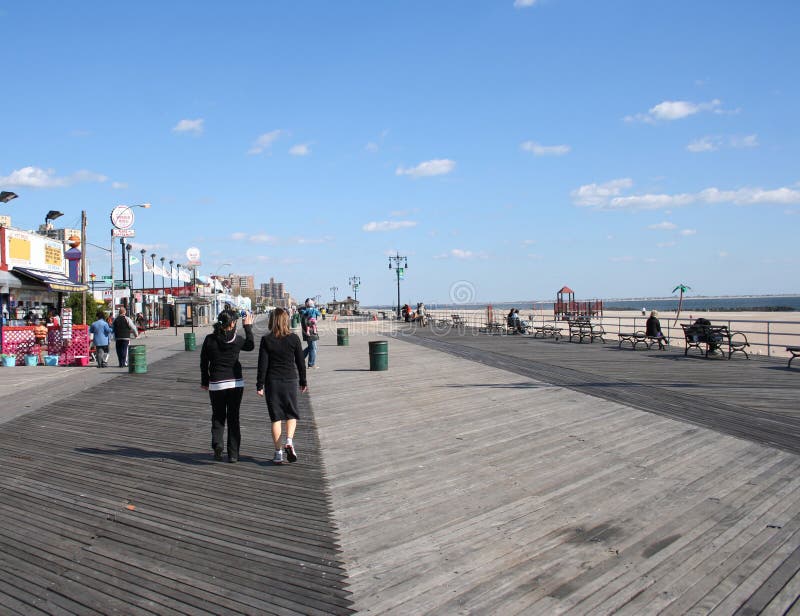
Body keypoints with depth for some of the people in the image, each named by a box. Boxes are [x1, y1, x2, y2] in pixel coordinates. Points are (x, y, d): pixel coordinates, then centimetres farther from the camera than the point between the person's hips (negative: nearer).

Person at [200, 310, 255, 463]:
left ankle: (217, 443, -7)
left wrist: (204, 381, 13)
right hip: (236, 383, 0)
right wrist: (248, 327, 22)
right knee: (233, 418, 9)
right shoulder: (237, 340, -8)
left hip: (216, 384, 0)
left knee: (218, 416, 16)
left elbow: (203, 362, 1)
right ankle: (233, 454, 10)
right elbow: (251, 345, 13)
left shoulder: (209, 339, -6)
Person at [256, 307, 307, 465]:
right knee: (292, 413, 15)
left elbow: (262, 364, -6)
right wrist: (303, 382, 13)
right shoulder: (294, 338, -3)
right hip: (290, 380, 0)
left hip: (272, 381, 0)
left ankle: (278, 453, 8)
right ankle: (289, 441, -8)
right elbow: (300, 362, 3)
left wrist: (259, 385, 1)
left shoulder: (266, 340, -5)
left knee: (275, 417, 8)